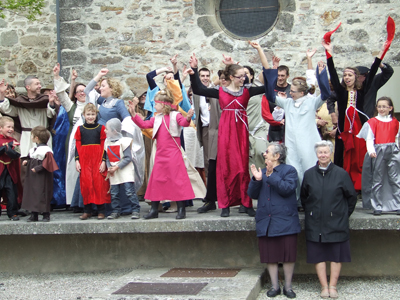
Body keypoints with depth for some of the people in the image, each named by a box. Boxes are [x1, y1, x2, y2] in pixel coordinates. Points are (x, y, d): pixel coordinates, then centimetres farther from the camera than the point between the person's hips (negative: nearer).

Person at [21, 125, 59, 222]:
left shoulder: (46, 150, -14)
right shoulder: (32, 150, 13)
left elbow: (47, 163, -19)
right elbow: (29, 158, 23)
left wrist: (37, 168, -22)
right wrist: (26, 161, 3)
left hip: (42, 178, -9)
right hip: (32, 176, 9)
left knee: (43, 195, -4)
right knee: (32, 194, 9)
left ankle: (46, 215, 5)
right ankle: (34, 215, 17)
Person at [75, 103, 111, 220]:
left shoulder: (101, 128, 5)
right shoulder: (80, 129, 10)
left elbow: (104, 146, 2)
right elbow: (77, 146, 9)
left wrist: (103, 161, -5)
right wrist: (77, 160, 0)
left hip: (98, 160, -2)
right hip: (84, 160, 2)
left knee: (99, 183, -5)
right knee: (85, 183, -2)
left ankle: (101, 210, 1)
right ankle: (87, 210, 7)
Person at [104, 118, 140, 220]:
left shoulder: (123, 141, -11)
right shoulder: (107, 142, 8)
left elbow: (128, 158, -14)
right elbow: (107, 157, 11)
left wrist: (117, 167, -17)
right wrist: (109, 167, -7)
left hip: (125, 171, -6)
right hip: (113, 172, 6)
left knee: (130, 191, -9)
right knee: (114, 193, 6)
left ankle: (136, 210, -2)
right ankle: (116, 211, 16)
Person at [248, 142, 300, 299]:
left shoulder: (289, 170, -1)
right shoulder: (262, 171, 15)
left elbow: (287, 189, -17)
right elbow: (252, 194, 10)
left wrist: (271, 175, -18)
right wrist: (256, 180, -7)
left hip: (285, 221, -4)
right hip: (265, 221, 5)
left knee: (288, 254, 1)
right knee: (270, 256, 6)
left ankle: (288, 286, 15)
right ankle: (275, 286, 17)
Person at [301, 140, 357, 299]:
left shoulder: (340, 173, -2)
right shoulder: (309, 174, 3)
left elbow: (351, 197, 6)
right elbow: (303, 197, 14)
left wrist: (344, 214, 5)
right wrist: (310, 212, 9)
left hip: (336, 222, -1)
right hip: (315, 223, 1)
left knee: (336, 255, 3)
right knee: (318, 255, 3)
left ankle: (332, 286, 13)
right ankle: (324, 286, 11)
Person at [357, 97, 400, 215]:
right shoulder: (373, 122, 0)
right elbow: (369, 138, -8)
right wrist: (371, 150, -24)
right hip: (378, 152, -2)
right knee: (377, 180, 2)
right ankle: (377, 207, 6)